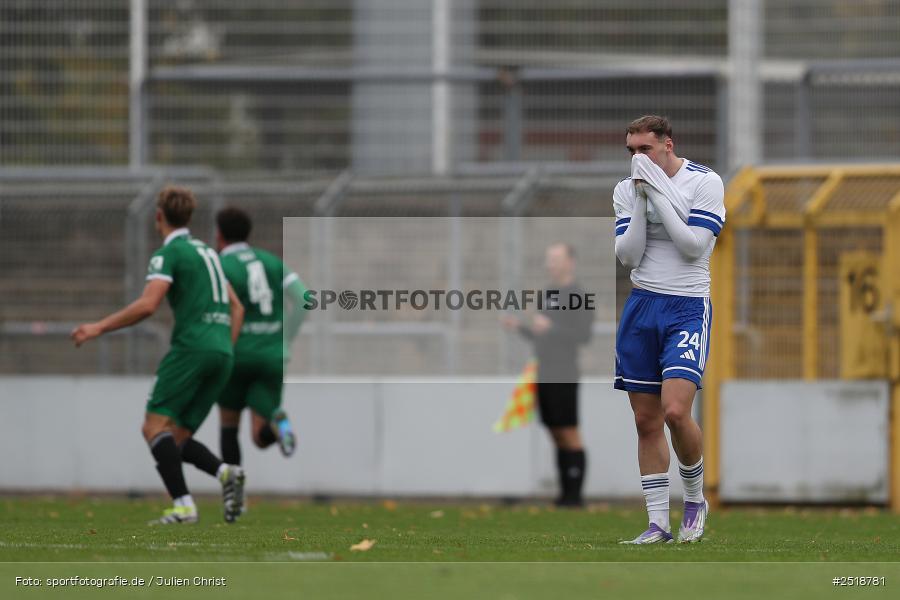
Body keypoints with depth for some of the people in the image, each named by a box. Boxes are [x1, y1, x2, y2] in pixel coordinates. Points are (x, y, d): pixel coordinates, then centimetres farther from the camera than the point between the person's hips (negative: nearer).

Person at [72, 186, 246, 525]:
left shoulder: (169, 254, -3)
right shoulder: (207, 253, 24)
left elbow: (147, 305, -16)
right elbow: (236, 308, 26)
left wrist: (100, 328, -10)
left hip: (191, 347, -8)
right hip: (221, 353, 8)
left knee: (155, 427, -9)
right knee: (176, 439, 10)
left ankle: (183, 505, -24)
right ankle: (225, 473, -15)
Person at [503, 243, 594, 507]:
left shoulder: (577, 294, -7)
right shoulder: (547, 293, 17)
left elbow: (584, 334, -15)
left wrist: (550, 328, -22)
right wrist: (519, 325, 7)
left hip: (564, 377, -8)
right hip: (544, 376, 8)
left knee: (569, 435, -6)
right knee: (557, 435, 8)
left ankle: (574, 494, -5)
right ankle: (564, 492, 11)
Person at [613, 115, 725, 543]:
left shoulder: (705, 182, -7)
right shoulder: (627, 189, 6)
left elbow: (693, 245, -17)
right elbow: (627, 256, -2)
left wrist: (658, 191, -17)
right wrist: (641, 200, -11)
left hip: (688, 307, -5)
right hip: (641, 306, 5)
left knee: (675, 410, -19)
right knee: (646, 421, 3)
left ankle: (695, 498, 5)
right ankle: (658, 523, 9)